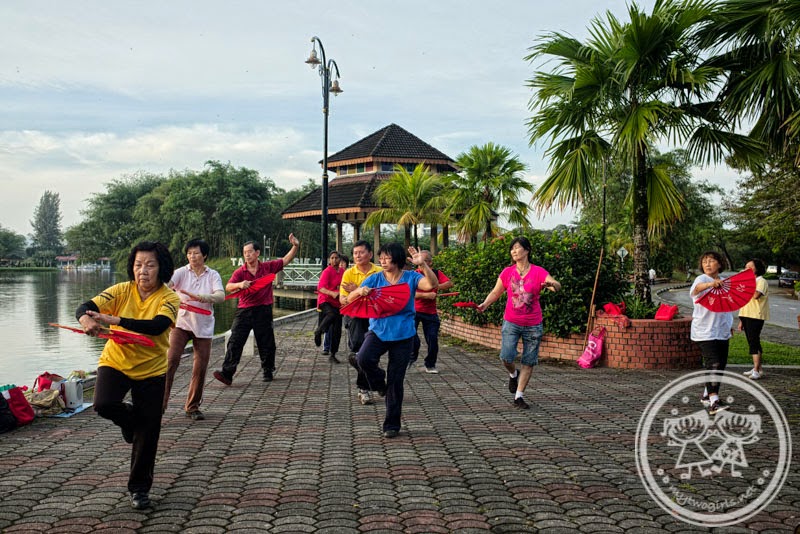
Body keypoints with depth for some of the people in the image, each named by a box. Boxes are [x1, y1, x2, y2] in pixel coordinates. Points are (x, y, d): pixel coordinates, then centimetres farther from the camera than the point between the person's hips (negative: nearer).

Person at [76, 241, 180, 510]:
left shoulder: (169, 299, -12)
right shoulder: (121, 291, -6)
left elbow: (157, 326, -29)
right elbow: (84, 308, -12)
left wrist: (115, 320, -38)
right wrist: (87, 320, -37)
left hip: (151, 369, -1)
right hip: (116, 361, 1)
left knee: (147, 433, 3)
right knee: (104, 404, -27)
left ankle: (139, 488, 25)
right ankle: (130, 417, 11)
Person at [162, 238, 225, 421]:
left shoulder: (213, 275, 1)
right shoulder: (182, 272, -1)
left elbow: (220, 296, -15)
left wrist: (199, 297, -33)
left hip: (203, 327, 2)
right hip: (181, 323, -1)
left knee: (200, 368, 4)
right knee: (171, 360, -17)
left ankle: (193, 406, 20)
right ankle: (160, 403, -12)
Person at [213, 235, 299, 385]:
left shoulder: (268, 267, 3)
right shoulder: (239, 272, -2)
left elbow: (286, 260, 9)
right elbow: (228, 287, -15)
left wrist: (295, 246, -5)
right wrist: (239, 284, -36)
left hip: (263, 311, 0)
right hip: (244, 310, 0)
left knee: (266, 343, 9)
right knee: (235, 341, -9)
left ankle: (268, 371, 27)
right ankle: (227, 373, -11)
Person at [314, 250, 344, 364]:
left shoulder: (343, 272, 10)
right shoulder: (327, 271, -8)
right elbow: (321, 288, -19)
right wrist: (332, 293, -33)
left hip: (337, 303, 6)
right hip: (325, 301, -6)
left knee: (337, 331, 4)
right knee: (331, 315, -39)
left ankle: (332, 355, 15)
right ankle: (318, 331, -14)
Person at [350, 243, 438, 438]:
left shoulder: (411, 278, -1)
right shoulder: (375, 279, 3)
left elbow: (432, 285, -18)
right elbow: (350, 298, -1)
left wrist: (422, 264, -29)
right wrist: (360, 291, -23)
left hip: (402, 335, -1)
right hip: (378, 331, 1)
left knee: (395, 381, 4)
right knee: (363, 358, -28)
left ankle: (392, 425, 19)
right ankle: (379, 382, 6)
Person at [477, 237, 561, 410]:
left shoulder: (539, 272, -5)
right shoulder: (507, 272, 2)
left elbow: (557, 285, -18)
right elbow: (496, 292, 10)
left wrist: (552, 284, -41)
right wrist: (485, 304, -7)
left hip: (533, 325, -1)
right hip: (511, 322, 1)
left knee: (528, 361, 4)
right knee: (506, 357, -12)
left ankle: (519, 396, 17)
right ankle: (513, 374, 23)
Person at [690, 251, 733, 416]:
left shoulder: (723, 282, 13)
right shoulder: (701, 279, -10)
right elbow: (695, 289, -36)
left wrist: (729, 327, 28)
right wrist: (710, 284, -56)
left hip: (722, 331, 8)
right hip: (705, 332, -8)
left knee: (721, 365, 13)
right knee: (713, 365, -18)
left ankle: (707, 395, 29)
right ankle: (714, 402, -23)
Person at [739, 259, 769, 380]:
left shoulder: (761, 281, -7)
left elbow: (756, 295, -28)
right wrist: (741, 320, 17)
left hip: (755, 316, -9)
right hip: (746, 316, 9)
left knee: (754, 342, -12)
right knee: (752, 342, 10)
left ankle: (757, 370, -12)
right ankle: (757, 368, 16)